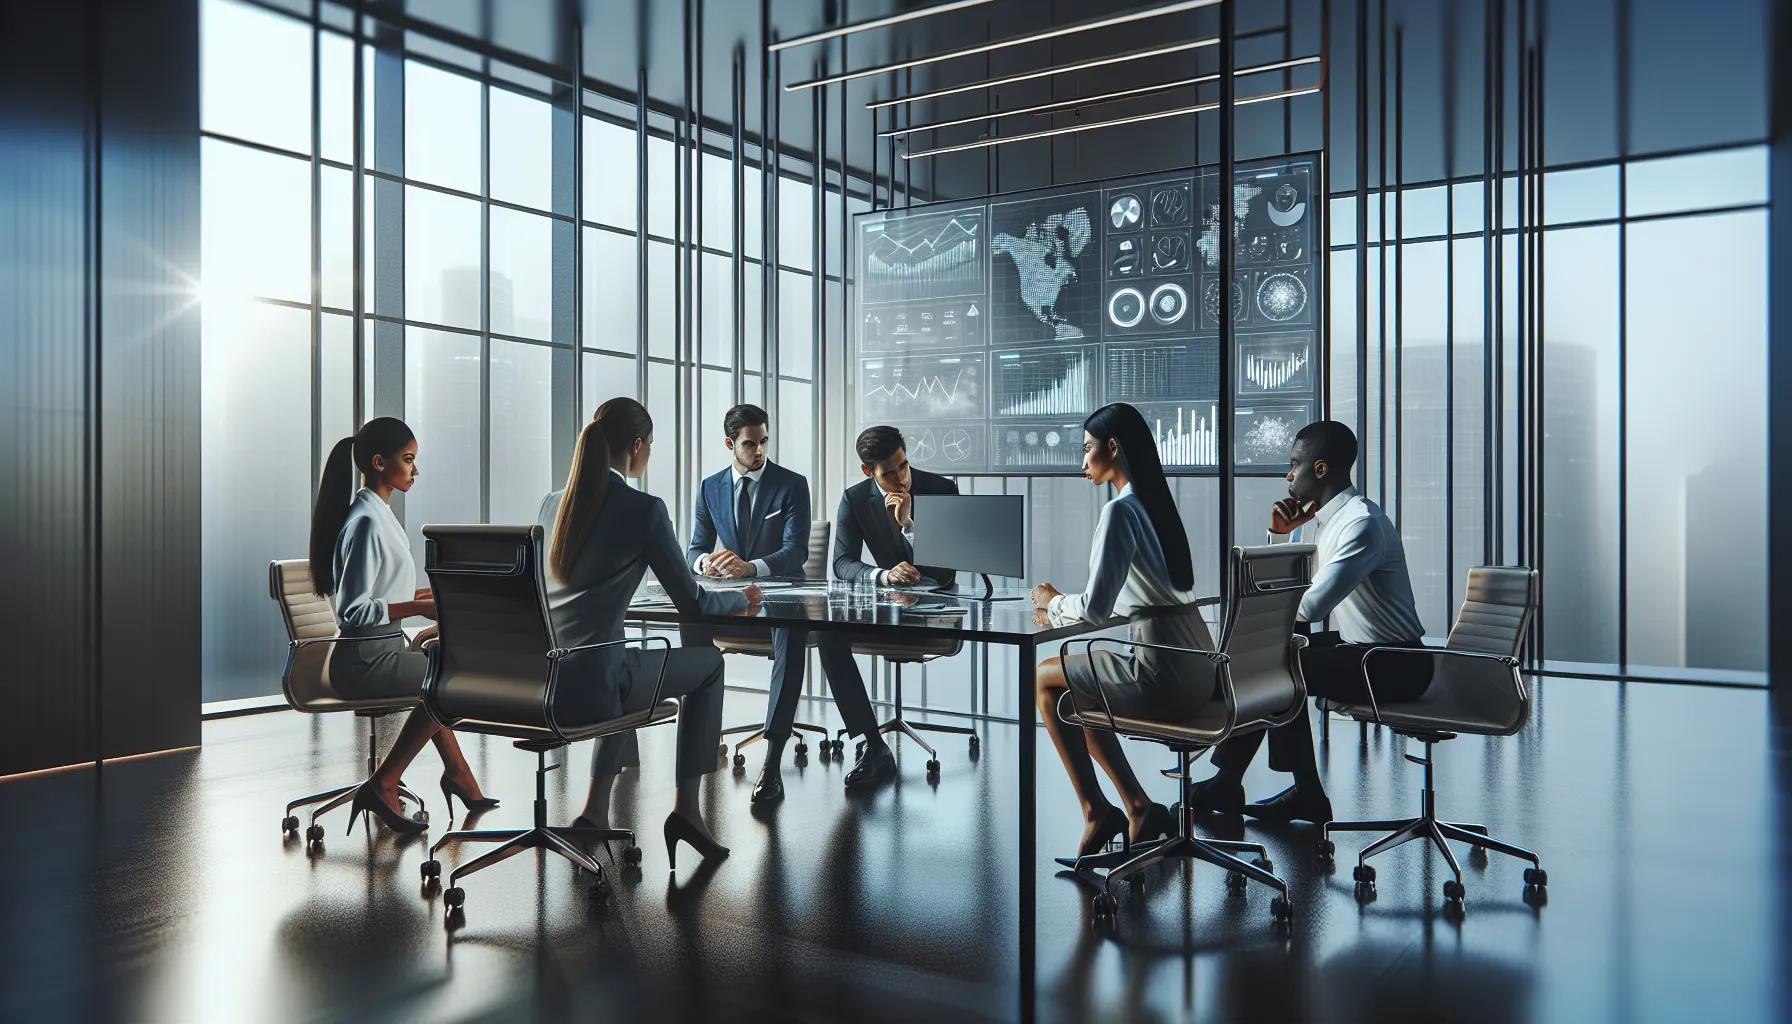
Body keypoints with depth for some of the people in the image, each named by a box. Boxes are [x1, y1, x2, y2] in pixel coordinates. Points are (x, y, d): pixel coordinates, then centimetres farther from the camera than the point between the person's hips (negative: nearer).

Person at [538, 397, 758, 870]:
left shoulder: (553, 503, 11)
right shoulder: (644, 509, -8)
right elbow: (692, 603, -3)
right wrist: (743, 598, 17)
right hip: (587, 686, -7)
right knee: (709, 664, 18)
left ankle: (596, 811, 32)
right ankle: (686, 808, 17)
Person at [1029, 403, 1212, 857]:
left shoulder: (1120, 511, -14)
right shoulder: (1154, 504, 14)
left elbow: (1096, 607, -17)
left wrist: (1054, 602, 2)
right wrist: (1062, 609, 16)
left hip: (1163, 672, -9)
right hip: (1196, 667, 9)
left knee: (1043, 680, 8)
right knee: (1074, 692, 22)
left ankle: (1096, 811, 14)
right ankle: (1138, 809, 20)